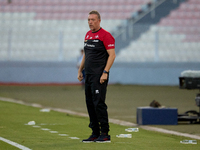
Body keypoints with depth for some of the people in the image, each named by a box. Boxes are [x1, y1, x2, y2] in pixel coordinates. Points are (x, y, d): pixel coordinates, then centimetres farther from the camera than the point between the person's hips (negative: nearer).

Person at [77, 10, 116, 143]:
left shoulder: (105, 35, -8)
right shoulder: (88, 35, 16)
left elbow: (112, 55, -13)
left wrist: (105, 72, -19)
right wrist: (80, 70, 21)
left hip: (99, 76, -8)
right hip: (88, 75, 8)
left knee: (98, 103, -11)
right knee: (90, 103, 8)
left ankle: (105, 134, -7)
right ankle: (95, 133, 14)